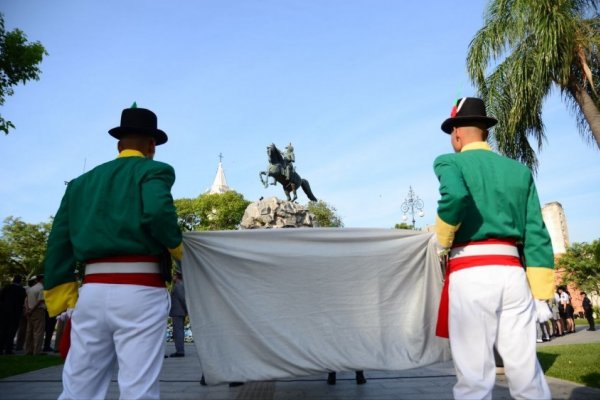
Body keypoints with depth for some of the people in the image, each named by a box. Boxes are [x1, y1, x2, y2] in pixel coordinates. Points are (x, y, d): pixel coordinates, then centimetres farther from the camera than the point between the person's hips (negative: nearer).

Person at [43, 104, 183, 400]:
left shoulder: (82, 181, 18)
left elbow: (59, 243, 13)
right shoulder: (154, 170, 1)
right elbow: (158, 212, -20)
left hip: (91, 291, 6)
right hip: (140, 292, -5)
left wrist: (64, 301, 16)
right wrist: (176, 246, -2)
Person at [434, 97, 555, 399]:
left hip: (471, 272, -5)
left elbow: (455, 196, -22)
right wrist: (540, 292, 12)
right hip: (512, 271, 5)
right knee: (527, 373, 10)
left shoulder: (450, 162, 2)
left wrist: (443, 240, -5)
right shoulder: (519, 170, 17)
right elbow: (537, 233, 10)